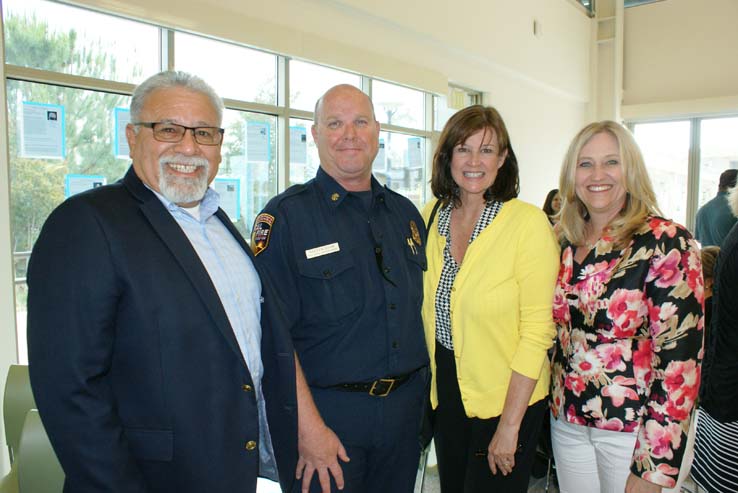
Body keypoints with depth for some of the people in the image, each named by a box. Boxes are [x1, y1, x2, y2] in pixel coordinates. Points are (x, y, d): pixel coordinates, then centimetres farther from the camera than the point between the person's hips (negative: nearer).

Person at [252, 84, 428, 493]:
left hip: (405, 408, 6)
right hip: (326, 410, -5)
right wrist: (309, 426, -18)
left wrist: (418, 395, 10)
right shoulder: (286, 215, -11)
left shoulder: (405, 213, 6)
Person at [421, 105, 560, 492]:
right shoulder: (431, 216, -1)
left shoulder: (528, 222, -17)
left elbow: (536, 330, -17)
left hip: (506, 397, -5)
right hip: (445, 388, 5)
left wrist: (510, 425, -16)